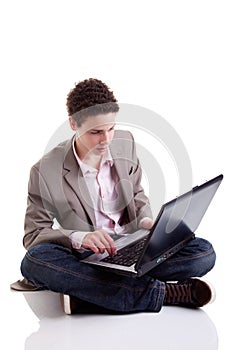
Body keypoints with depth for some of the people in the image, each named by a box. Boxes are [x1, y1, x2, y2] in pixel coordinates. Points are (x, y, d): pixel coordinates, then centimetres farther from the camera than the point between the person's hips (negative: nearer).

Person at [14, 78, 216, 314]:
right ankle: (165, 293, -34)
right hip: (88, 259, -3)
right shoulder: (45, 171, -12)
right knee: (34, 260, -36)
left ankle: (84, 289, -25)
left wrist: (146, 221, -5)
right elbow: (33, 235, -10)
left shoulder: (125, 143, 2)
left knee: (204, 253, -19)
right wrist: (79, 238, -28)